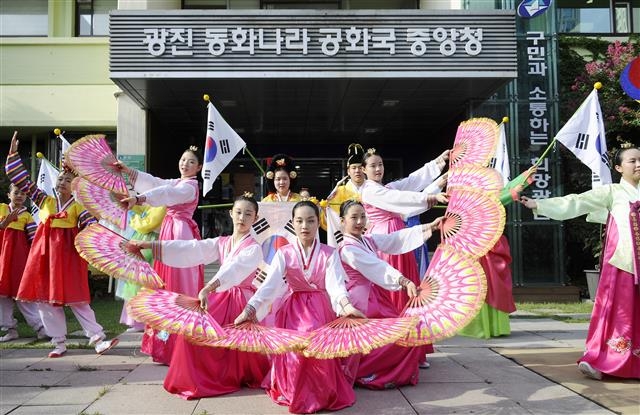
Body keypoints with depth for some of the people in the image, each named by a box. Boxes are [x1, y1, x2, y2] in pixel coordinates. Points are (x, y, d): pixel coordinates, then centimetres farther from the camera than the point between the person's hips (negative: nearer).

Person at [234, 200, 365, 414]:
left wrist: (346, 305, -43)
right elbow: (269, 284, -14)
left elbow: (335, 283, -19)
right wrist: (249, 309, -31)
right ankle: (293, 393, 14)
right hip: (293, 309, 1)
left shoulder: (329, 254, -4)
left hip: (320, 309, -1)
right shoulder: (284, 253, -2)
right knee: (293, 350, -16)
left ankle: (320, 393, 9)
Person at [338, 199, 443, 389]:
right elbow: (377, 267, -29)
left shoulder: (369, 240, 8)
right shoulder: (347, 249, -18)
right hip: (361, 299, -9)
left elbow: (397, 240, 1)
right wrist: (404, 281, -40)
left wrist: (429, 227, -5)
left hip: (374, 296, 9)